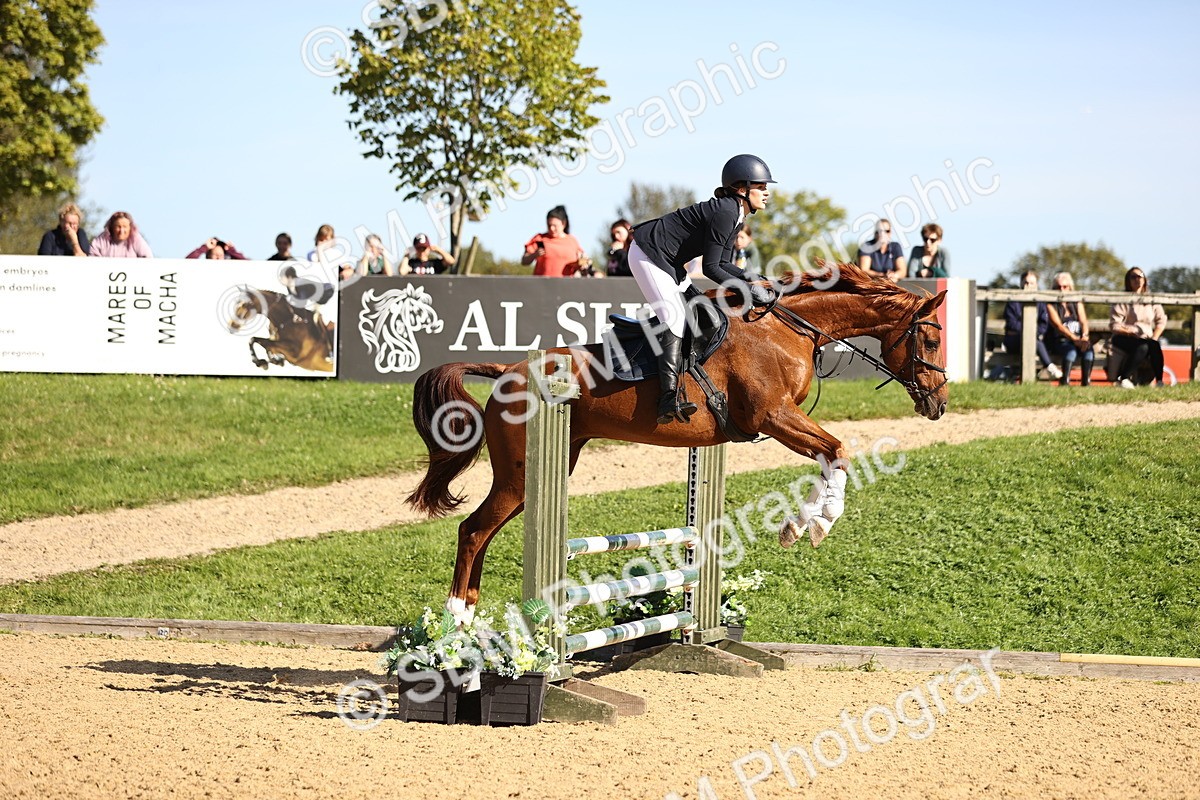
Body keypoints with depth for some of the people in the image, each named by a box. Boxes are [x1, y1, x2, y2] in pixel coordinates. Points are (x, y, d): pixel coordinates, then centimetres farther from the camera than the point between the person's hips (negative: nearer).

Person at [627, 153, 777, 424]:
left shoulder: (735, 214, 8)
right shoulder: (725, 213, -22)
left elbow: (723, 263, 12)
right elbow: (710, 268, -23)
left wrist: (748, 277, -4)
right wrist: (748, 290, -23)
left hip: (668, 260, 11)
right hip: (648, 256, -11)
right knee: (676, 320, -19)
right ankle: (669, 400, -27)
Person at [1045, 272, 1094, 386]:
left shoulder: (1077, 303, 17)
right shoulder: (1052, 305, 5)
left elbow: (1083, 322, 4)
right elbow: (1058, 325, -9)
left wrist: (1084, 337, -19)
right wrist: (1074, 339, -24)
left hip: (1078, 338, 3)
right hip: (1060, 341, -3)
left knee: (1088, 348, -31)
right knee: (1071, 350, -36)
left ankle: (1086, 381, -37)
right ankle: (1065, 381, -43)